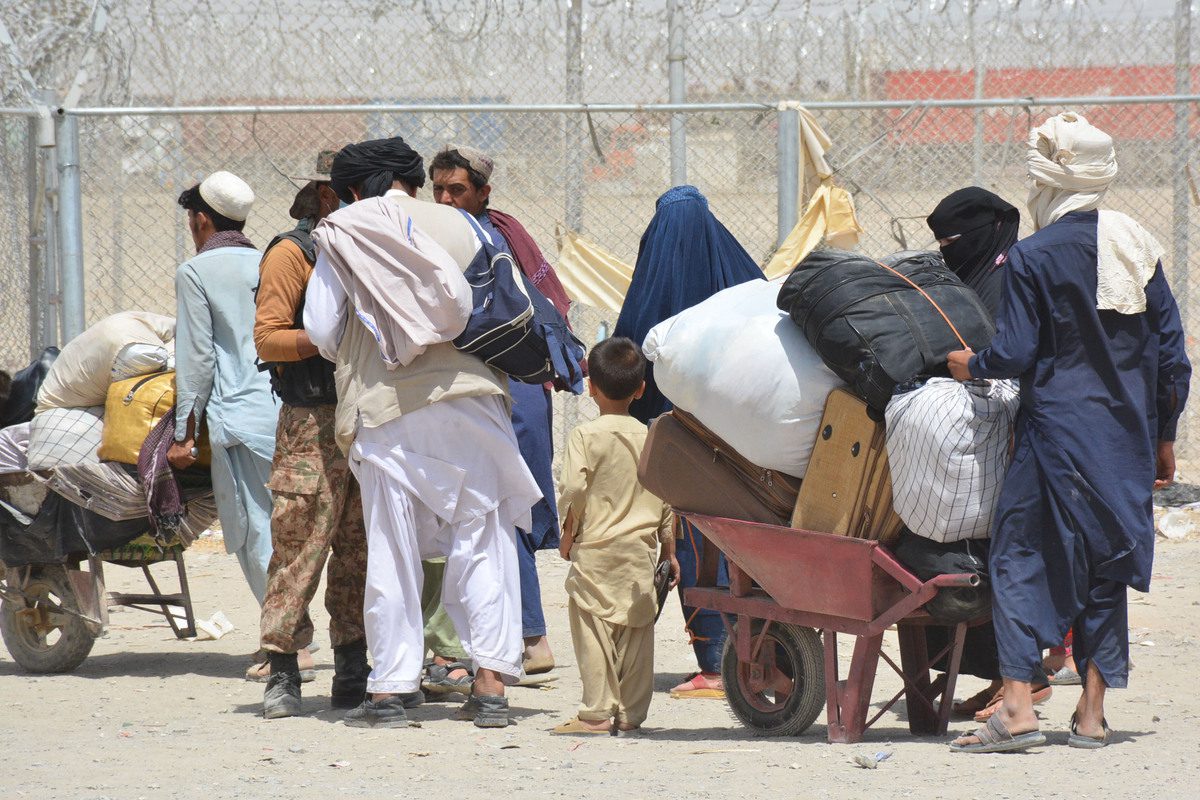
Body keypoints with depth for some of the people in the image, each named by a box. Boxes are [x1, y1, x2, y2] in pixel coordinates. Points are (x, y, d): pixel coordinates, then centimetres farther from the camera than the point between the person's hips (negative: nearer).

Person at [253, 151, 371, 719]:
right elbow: (267, 338, -9)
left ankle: (353, 673, 10)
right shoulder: (292, 254, -1)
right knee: (299, 547, -9)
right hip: (313, 422, -7)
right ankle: (282, 675, -8)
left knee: (362, 552, 6)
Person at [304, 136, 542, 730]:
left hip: (386, 407, -1)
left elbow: (321, 332, 4)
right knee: (481, 542, 4)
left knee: (392, 551, 3)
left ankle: (391, 689, 2)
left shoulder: (340, 235, 5)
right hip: (471, 396, 1)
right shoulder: (457, 226, 11)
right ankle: (491, 685, -2)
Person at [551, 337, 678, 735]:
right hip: (641, 551, 4)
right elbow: (666, 500, 9)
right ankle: (631, 712, 10)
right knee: (637, 630, 7)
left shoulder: (586, 435, -7)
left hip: (596, 548, -4)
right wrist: (669, 550, 17)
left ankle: (598, 712, -5)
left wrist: (568, 534, 2)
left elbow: (574, 491, -14)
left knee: (594, 628, -2)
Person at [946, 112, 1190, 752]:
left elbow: (1015, 354, -11)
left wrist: (971, 364, 10)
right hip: (1127, 435, 5)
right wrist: (1163, 436, 17)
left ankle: (1017, 707, -10)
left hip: (1058, 430, -5)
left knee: (1019, 554, 0)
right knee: (1105, 564, 12)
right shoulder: (1137, 247, 6)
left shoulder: (1033, 257, -9)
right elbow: (1172, 354, 8)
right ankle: (1091, 714, 10)